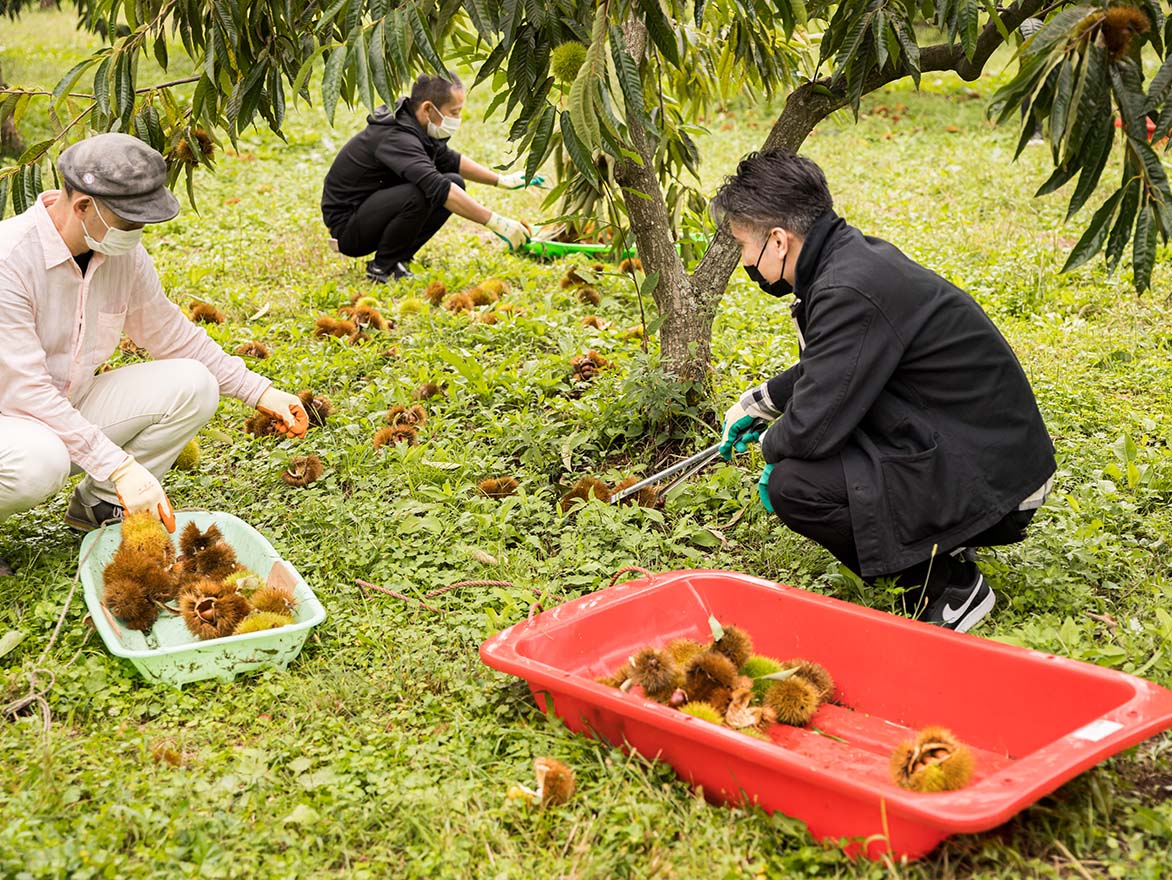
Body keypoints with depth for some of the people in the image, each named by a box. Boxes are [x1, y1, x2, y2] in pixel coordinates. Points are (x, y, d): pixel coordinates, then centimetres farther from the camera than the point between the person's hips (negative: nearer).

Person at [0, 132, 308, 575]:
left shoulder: (123, 253, -5)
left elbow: (173, 336, 10)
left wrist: (260, 391, 2)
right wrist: (120, 467, -32)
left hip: (69, 409, 7)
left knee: (193, 385, -12)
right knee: (39, 460, -41)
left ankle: (98, 504, 3)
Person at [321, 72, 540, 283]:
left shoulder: (415, 127, 1)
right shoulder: (397, 138, -28)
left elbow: (449, 160, 20)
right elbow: (438, 188, -39)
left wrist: (501, 180, 14)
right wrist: (496, 222, -39)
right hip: (347, 226, -9)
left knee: (455, 182, 1)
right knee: (418, 194, -33)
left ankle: (398, 260, 3)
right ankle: (381, 268, -13)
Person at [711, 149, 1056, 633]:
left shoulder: (850, 292, -24)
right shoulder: (858, 254, 7)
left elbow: (812, 429, -23)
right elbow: (825, 367, 27)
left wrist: (769, 444, -2)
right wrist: (759, 402, 24)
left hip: (990, 484, -10)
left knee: (793, 484, -19)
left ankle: (947, 584, -5)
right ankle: (939, 550, 15)